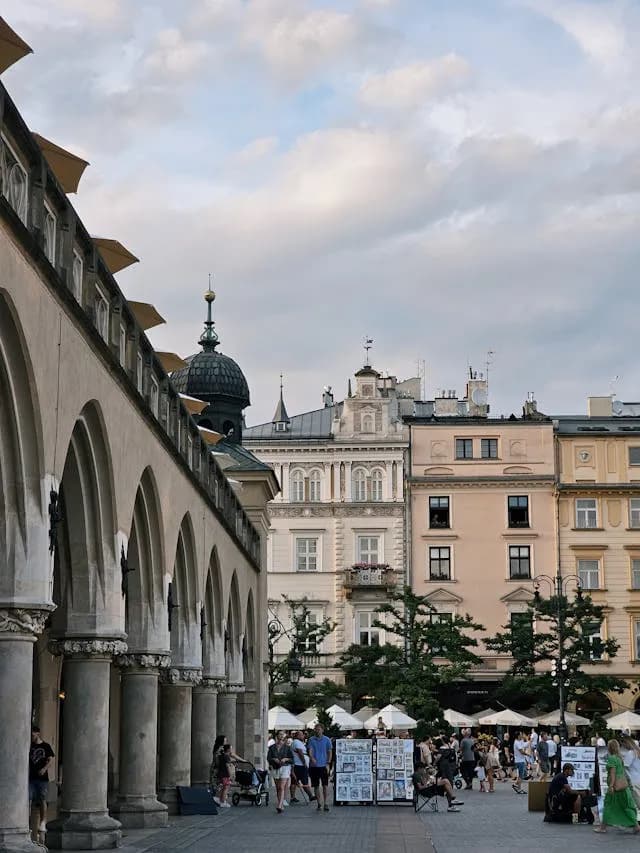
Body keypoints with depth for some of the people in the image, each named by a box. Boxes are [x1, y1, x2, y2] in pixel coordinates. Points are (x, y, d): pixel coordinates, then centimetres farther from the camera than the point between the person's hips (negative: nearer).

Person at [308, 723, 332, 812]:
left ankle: (325, 803, -8)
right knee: (316, 786, 6)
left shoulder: (326, 740, 4)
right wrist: (312, 757, -24)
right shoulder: (311, 739, 5)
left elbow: (330, 752, 6)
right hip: (314, 766, 1)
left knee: (325, 785, -8)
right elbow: (310, 750, -4)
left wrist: (328, 763, -4)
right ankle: (319, 804, 14)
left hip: (323, 765, -1)